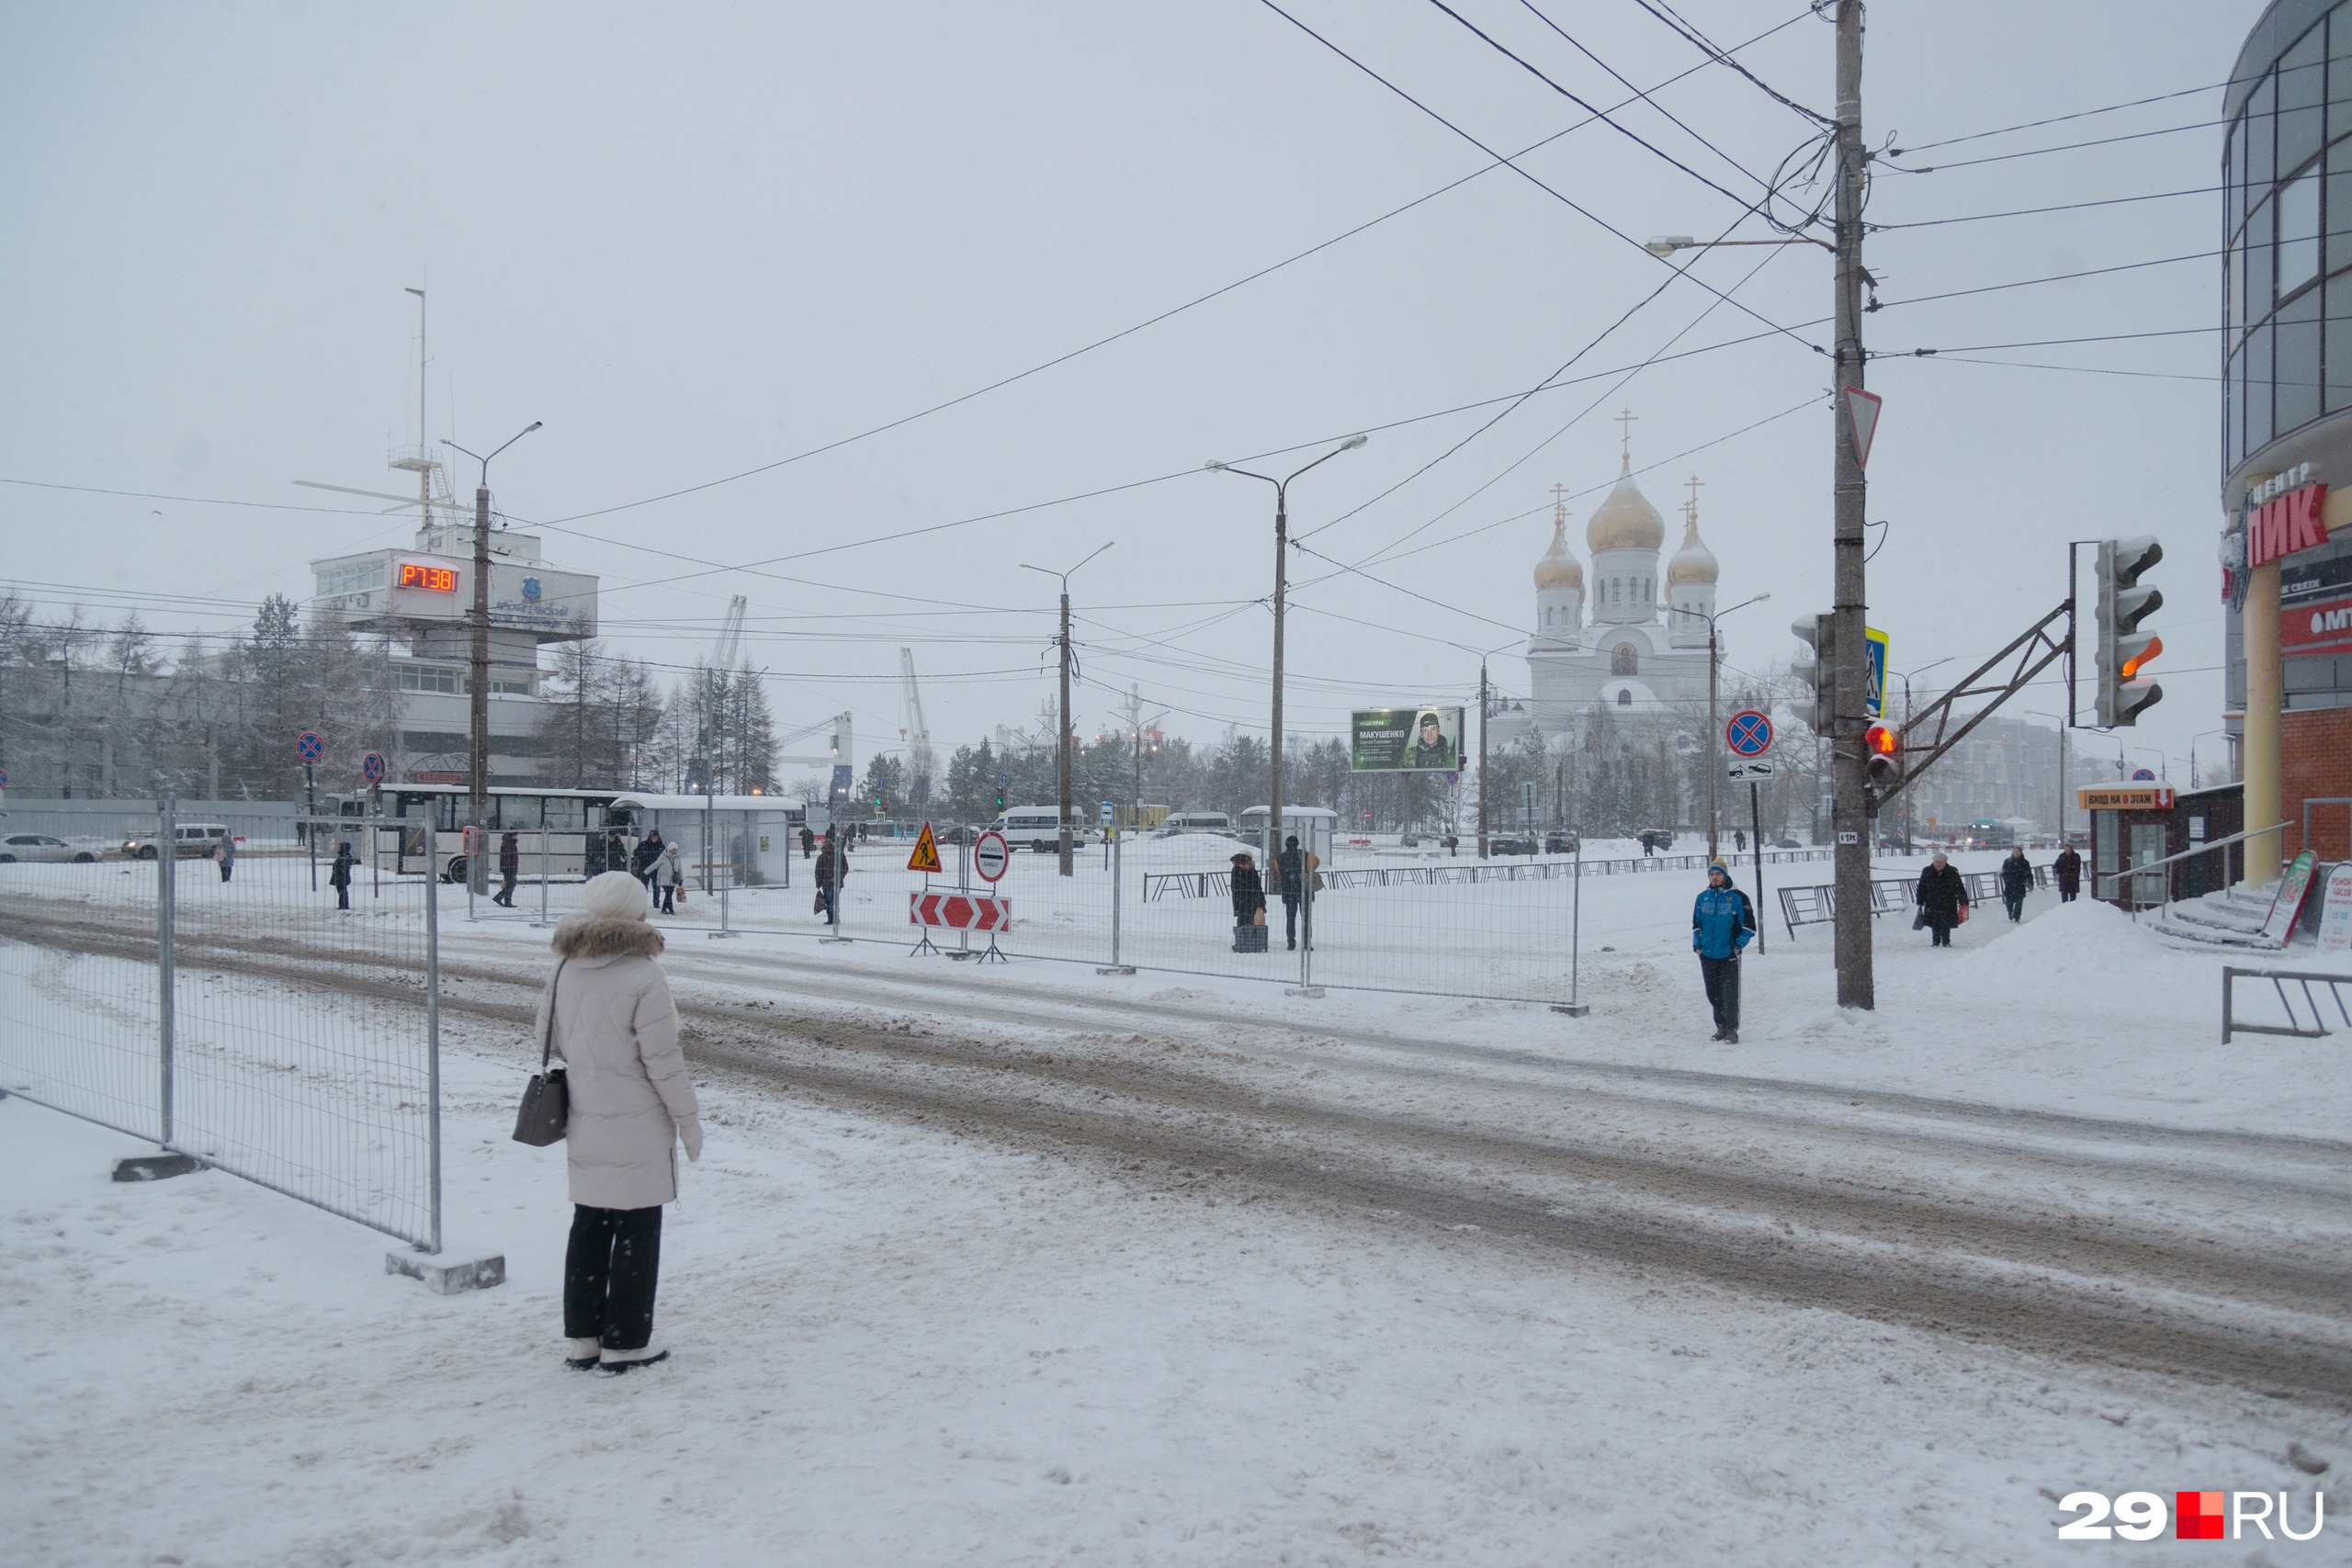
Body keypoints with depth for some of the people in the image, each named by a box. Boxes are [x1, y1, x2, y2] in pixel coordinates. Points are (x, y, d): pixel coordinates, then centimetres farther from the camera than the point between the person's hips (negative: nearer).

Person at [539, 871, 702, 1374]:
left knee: (589, 1227, 17)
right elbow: (664, 1062, -17)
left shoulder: (564, 972, 1)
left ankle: (581, 1338, 24)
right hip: (637, 1129, -6)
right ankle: (624, 1344, 11)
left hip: (584, 1125, 6)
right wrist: (688, 1119, -6)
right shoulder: (642, 979, -19)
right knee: (636, 1233, 5)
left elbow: (547, 1037, 13)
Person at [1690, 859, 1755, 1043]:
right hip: (1707, 955, 4)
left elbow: (1749, 926, -3)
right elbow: (1696, 925, 17)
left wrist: (1738, 946, -8)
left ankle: (1732, 1030, 5)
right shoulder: (1702, 897, 7)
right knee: (1713, 994, 11)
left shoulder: (1738, 897, -6)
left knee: (1730, 995, -4)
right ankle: (1721, 1027, 23)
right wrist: (1697, 946, 8)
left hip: (1729, 955, -4)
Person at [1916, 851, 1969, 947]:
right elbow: (1921, 888, 4)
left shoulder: (1952, 872, -4)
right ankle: (1935, 941, 20)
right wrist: (1920, 902, 2)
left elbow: (1959, 888, -2)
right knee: (1934, 925, 7)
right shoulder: (1927, 872, -1)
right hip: (1932, 904, 2)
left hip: (1948, 904, -2)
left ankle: (1946, 942, 10)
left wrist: (1963, 902, -8)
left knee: (1946, 924, -3)